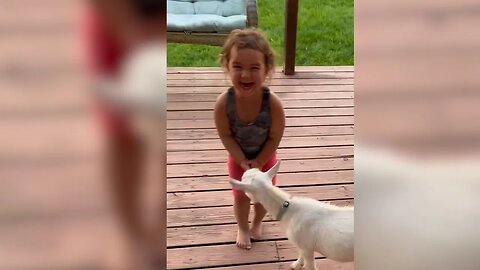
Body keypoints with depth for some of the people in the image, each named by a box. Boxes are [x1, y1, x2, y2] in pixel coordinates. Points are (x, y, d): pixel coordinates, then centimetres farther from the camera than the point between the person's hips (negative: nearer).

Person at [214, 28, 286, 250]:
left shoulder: (273, 103, -37)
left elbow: (275, 138, -23)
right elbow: (225, 136, -20)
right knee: (241, 195, 20)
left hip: (265, 157, 0)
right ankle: (242, 228, 47)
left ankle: (257, 223, 52)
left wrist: (258, 163, -17)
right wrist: (243, 161, -20)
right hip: (237, 157, 0)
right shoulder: (223, 103, -35)